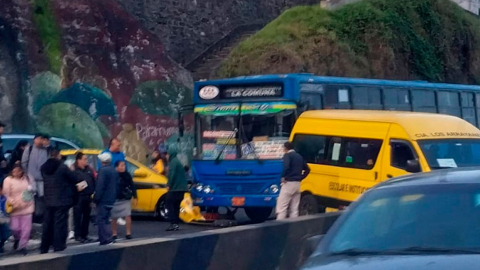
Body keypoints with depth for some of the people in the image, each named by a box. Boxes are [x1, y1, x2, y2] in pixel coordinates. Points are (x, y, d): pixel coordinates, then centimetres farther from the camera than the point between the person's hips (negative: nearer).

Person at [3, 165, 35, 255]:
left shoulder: (28, 178, 1)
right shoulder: (8, 180, -6)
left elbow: (33, 189, 13)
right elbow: (6, 195, -7)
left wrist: (31, 189, -11)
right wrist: (13, 202, -22)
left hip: (27, 206, 1)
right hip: (15, 208, -1)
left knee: (26, 228, 1)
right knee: (15, 228, -1)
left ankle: (22, 246, 13)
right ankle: (17, 239, 31)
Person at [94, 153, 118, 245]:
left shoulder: (103, 170, -15)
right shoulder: (114, 171, 13)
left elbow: (100, 186, -21)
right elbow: (116, 186, 17)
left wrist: (96, 198, -16)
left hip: (103, 200, -9)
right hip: (111, 200, 9)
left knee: (101, 220, -6)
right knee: (106, 220, 17)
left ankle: (106, 239, -12)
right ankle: (108, 239, 17)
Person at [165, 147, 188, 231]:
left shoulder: (173, 162, -11)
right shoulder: (177, 161, 19)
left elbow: (172, 175, -19)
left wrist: (169, 185, -13)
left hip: (175, 188, -9)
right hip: (181, 188, 9)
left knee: (170, 204, -6)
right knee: (176, 206, 13)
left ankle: (174, 223, -12)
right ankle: (176, 223, 12)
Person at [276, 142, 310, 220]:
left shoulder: (287, 155, -7)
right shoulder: (299, 156, 16)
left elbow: (286, 167, -25)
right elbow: (307, 169, 20)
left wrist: (283, 177, -13)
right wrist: (300, 178, 14)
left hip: (288, 183, -7)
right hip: (297, 184, 7)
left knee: (281, 207, -6)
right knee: (294, 209, 9)